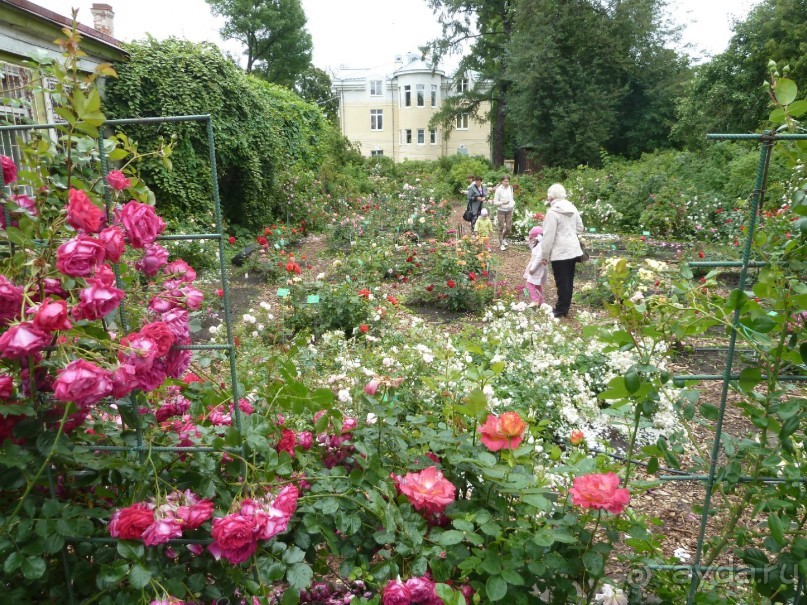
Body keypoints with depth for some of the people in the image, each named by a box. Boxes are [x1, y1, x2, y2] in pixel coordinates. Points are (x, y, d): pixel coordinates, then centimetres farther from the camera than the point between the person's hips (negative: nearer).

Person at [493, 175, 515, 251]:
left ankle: (504, 238, 33)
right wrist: (502, 202, -23)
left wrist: (513, 204, -1)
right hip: (501, 211, -5)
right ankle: (501, 244, 12)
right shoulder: (499, 190, -10)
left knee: (509, 227, 5)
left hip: (509, 211, 5)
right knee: (501, 228, 1)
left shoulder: (510, 188, 6)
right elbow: (495, 202, -9)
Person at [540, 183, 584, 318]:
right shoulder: (572, 208, 6)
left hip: (560, 252, -7)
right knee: (568, 281, 14)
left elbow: (549, 236, -17)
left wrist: (544, 255, -10)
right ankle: (564, 308, 25)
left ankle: (561, 310, 11)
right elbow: (580, 228, 15)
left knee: (562, 282, 1)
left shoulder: (552, 212, -16)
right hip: (573, 250, 7)